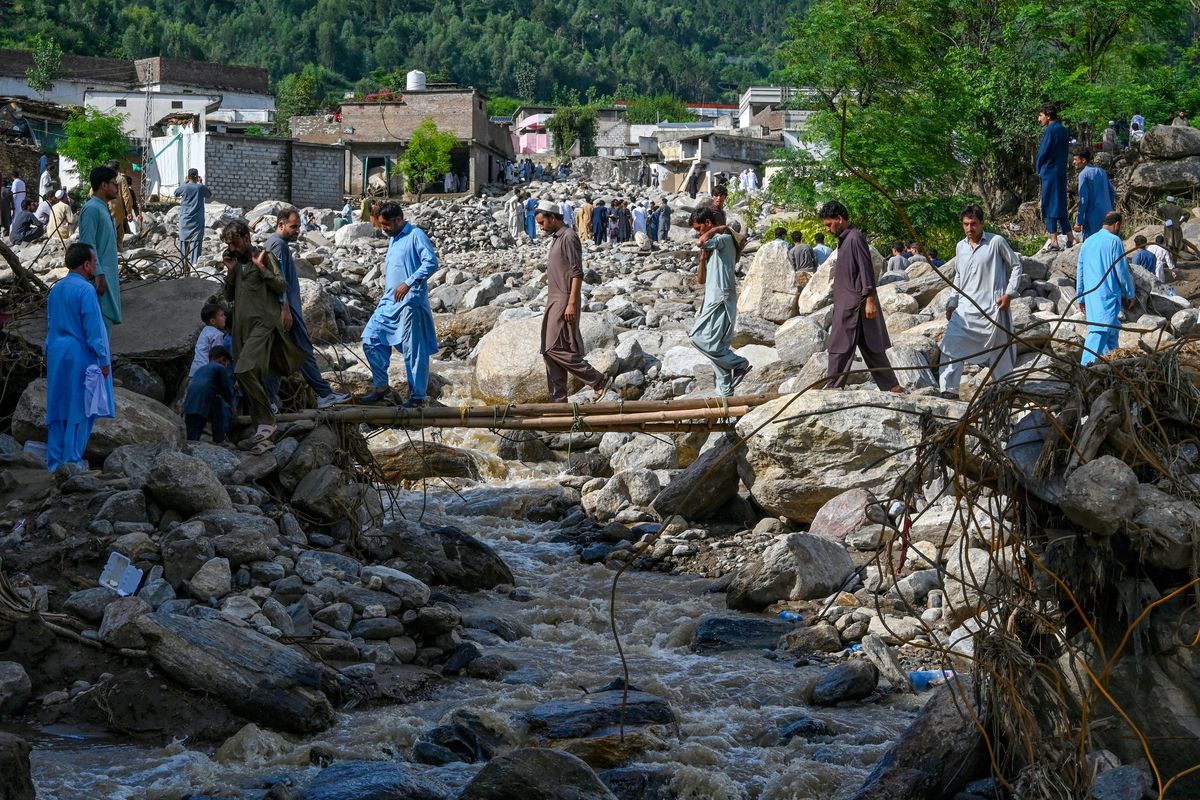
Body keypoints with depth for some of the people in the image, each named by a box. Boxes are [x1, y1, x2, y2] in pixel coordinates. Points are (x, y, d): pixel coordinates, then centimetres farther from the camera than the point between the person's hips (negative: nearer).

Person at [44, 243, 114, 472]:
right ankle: (71, 460, -1)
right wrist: (103, 359, -11)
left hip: (56, 357, 7)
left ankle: (54, 461, 12)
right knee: (80, 410, 0)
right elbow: (93, 328, -16)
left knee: (58, 408, 11)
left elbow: (51, 325, 15)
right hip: (80, 358, -7)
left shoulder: (55, 289, 9)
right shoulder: (85, 289, -15)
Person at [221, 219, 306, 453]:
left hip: (262, 324, -7)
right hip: (242, 327, 7)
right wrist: (230, 272, 5)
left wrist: (261, 268, -12)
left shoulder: (263, 257, 1)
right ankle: (264, 438, 10)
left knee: (244, 371, -26)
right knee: (255, 381, 6)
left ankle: (265, 422, -19)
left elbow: (282, 287, -4)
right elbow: (229, 296, 18)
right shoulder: (235, 261, 19)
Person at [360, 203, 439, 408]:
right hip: (389, 302, 10)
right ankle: (381, 386, 17)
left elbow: (431, 262, -20)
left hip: (410, 302, -10)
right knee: (370, 340, 7)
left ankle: (417, 396, 3)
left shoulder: (416, 235, -9)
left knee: (413, 350, -5)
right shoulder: (394, 239, 19)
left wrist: (408, 283, -25)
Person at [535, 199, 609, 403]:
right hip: (554, 302, 10)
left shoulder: (569, 237, -12)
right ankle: (558, 400, 9)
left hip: (565, 302, -10)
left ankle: (598, 381, -8)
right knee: (549, 351, 7)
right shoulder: (556, 238, 18)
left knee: (556, 348, -14)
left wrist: (572, 303, -22)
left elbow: (577, 273, -17)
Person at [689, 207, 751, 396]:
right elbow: (700, 280, 20)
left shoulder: (725, 238, -6)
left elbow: (701, 242, -25)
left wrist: (717, 229, -8)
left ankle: (739, 364, -6)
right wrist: (703, 257, 5)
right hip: (713, 300, 10)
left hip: (721, 299, -10)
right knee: (715, 345, 8)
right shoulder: (711, 247, 22)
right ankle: (725, 391, 10)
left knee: (701, 338, -17)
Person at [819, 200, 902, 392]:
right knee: (871, 348, 9)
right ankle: (892, 386, 11)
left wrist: (870, 299, -21)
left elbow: (866, 270, -17)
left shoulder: (855, 238, -12)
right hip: (846, 303, 10)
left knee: (840, 347, -8)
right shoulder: (844, 239, 17)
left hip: (854, 303, -10)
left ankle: (833, 387, -5)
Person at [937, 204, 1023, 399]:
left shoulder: (996, 242, -3)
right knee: (951, 344, -14)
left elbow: (1016, 266, 3)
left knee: (999, 350, 6)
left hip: (992, 308, -4)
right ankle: (950, 390, -16)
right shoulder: (960, 247, 11)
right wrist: (952, 303, 14)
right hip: (966, 308, 4)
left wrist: (1009, 293, -6)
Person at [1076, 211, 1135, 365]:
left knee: (1112, 330, 19)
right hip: (1108, 295, -8)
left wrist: (1081, 298, 23)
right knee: (1100, 331, -16)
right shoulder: (1115, 241, -6)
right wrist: (1130, 294, 3)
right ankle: (1086, 366, -29)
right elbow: (1122, 271, -7)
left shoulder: (1088, 242, 15)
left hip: (1090, 295, 8)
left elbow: (1080, 271, 18)